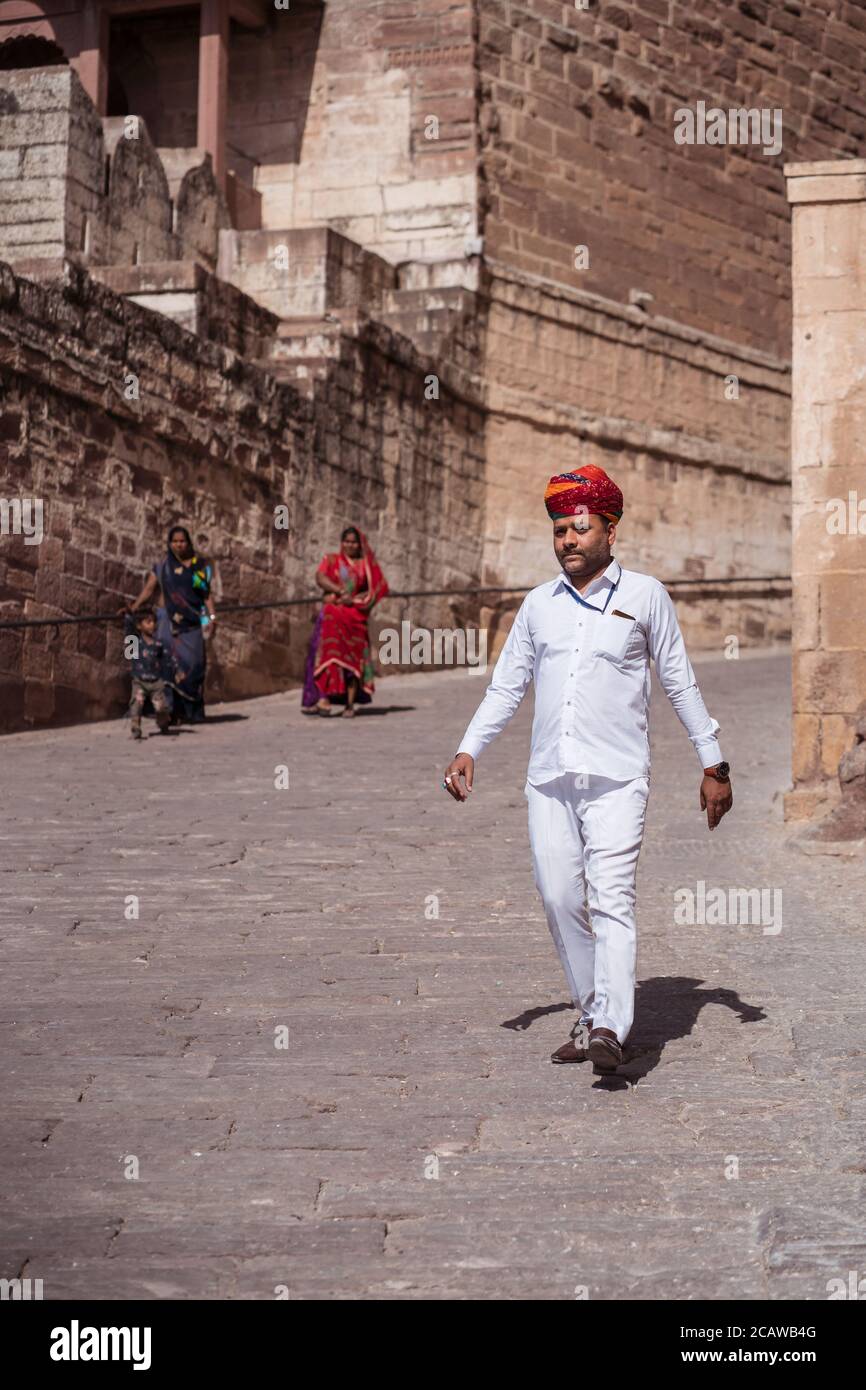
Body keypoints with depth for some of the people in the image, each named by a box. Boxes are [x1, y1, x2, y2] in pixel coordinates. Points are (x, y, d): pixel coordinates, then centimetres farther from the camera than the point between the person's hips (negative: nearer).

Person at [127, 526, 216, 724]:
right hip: (171, 622, -1)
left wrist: (211, 617, -3)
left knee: (194, 664, -5)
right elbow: (148, 590, 1)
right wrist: (134, 607, -15)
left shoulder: (200, 565, 10)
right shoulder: (162, 567, 9)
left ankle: (193, 712, 1)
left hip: (193, 623, 1)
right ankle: (174, 711, -12)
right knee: (173, 664, -11)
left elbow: (207, 594, 9)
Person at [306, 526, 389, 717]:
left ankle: (350, 703, -2)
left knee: (353, 658, -3)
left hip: (356, 616, 1)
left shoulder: (367, 564, 12)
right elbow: (320, 578, -4)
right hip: (333, 614, -1)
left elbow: (377, 589, 4)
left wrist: (356, 599, -10)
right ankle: (324, 697, -21)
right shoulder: (331, 560, 12)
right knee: (331, 652, -14)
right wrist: (341, 591, -16)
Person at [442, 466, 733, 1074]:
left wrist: (714, 764, 10)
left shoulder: (645, 595, 6)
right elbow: (506, 687, 18)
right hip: (549, 779, 4)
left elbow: (681, 685, 11)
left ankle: (610, 1028, -24)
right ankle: (591, 1013, 14)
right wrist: (468, 751, 6)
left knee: (612, 899, -15)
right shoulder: (538, 604, 14)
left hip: (617, 779, -4)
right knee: (559, 900, 1)